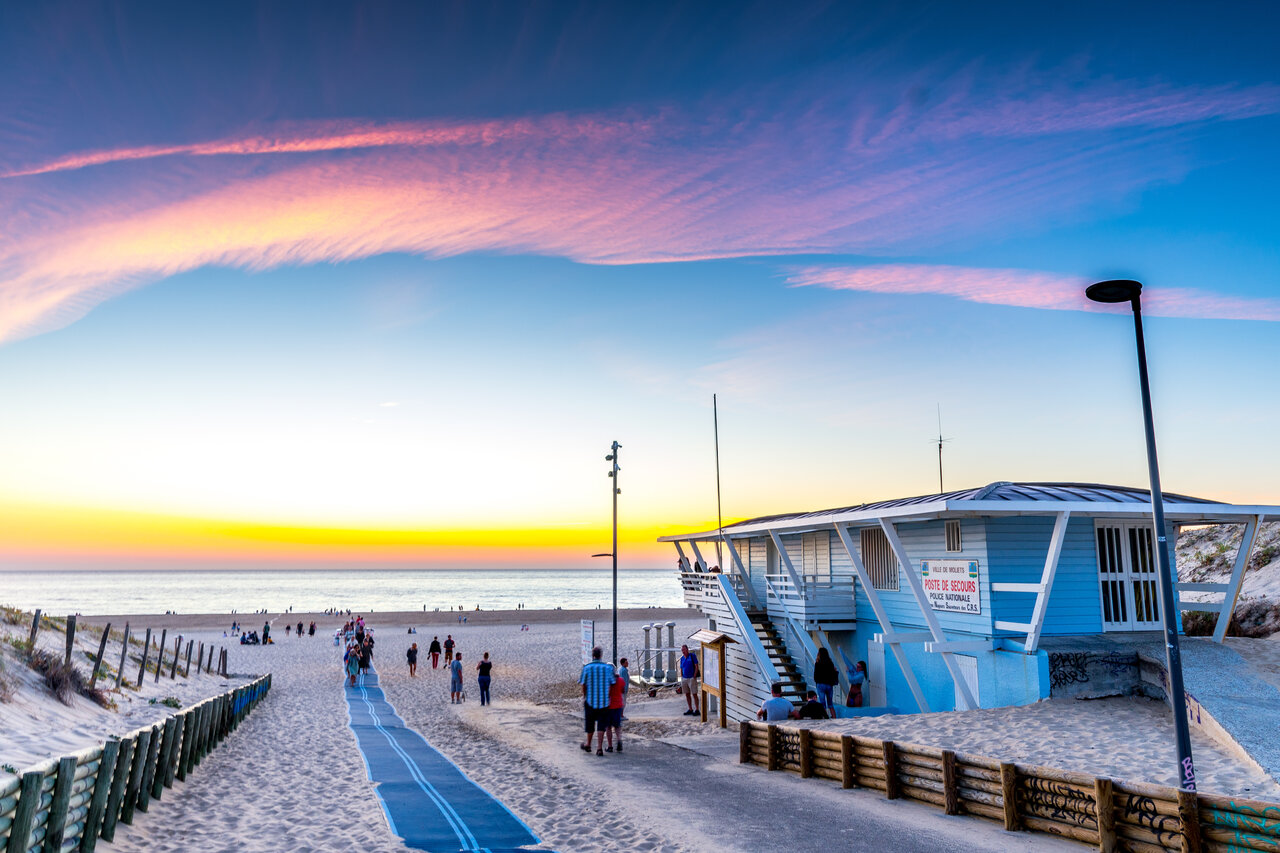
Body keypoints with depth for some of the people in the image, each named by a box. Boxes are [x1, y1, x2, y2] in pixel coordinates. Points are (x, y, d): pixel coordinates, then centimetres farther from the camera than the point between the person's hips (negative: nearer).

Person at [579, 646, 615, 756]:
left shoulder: (586, 668, -7)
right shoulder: (608, 668, -5)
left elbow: (583, 684, -3)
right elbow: (612, 683, -3)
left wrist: (584, 696, 13)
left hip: (590, 701, 0)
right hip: (604, 701, 0)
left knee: (590, 723, 16)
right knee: (601, 725, 3)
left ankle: (588, 745, 32)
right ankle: (599, 748, -5)